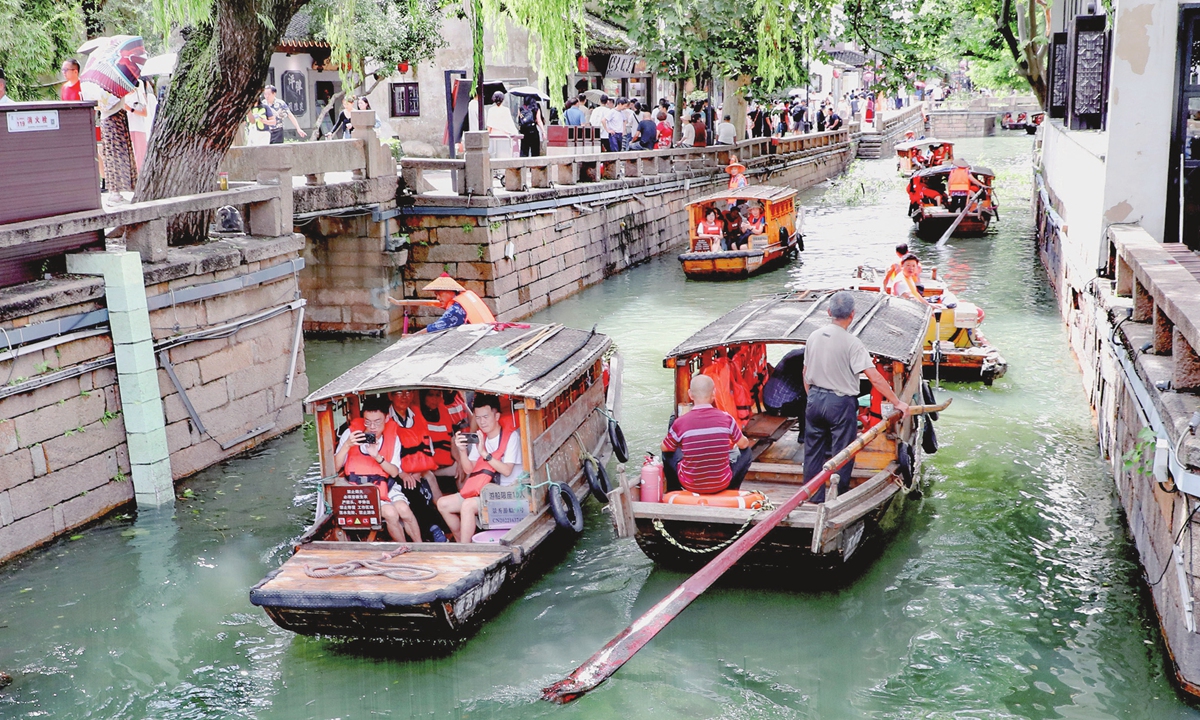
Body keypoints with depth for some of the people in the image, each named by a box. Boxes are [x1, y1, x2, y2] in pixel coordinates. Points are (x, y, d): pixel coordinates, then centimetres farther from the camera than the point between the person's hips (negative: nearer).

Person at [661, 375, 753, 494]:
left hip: (690, 486, 0)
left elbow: (664, 447, 4)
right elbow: (744, 444, 5)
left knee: (668, 452, 25)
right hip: (722, 485, 0)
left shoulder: (680, 422, -14)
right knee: (746, 453, 23)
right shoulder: (726, 418, -12)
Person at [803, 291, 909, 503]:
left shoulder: (814, 337, 0)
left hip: (815, 399, 6)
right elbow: (875, 378, -19)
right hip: (840, 403, -5)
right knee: (842, 453, 7)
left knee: (813, 450, 15)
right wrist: (897, 402, -12)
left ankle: (814, 495, 25)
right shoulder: (852, 343, -17)